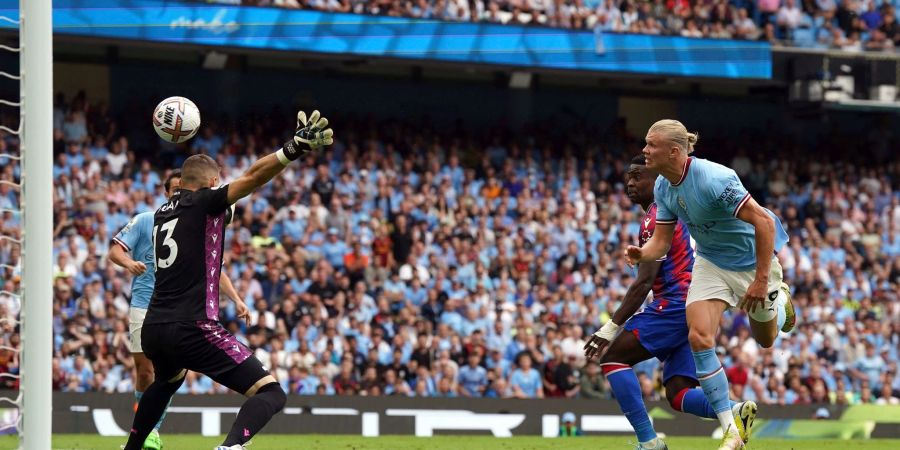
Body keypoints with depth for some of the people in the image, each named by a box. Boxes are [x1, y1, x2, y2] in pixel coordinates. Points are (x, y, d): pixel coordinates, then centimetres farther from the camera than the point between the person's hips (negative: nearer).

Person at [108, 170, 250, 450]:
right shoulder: (144, 221, 2)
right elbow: (115, 251, -1)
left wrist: (236, 300, 1)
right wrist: (128, 263, -24)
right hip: (144, 307, -2)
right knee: (144, 371, -4)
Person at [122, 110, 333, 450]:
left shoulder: (163, 212, 17)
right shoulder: (204, 203, -3)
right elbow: (252, 177, -19)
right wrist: (294, 149, -28)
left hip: (153, 329, 8)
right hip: (192, 329, -8)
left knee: (169, 379, 42)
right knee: (270, 393, -12)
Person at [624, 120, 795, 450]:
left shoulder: (714, 179, -33)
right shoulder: (663, 187, -9)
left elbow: (763, 222, -32)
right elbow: (662, 240, -1)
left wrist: (761, 280, -32)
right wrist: (642, 254, -25)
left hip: (752, 261, -5)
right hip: (710, 264, 5)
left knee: (766, 340, 15)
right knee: (699, 338, -16)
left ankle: (780, 299, 53)